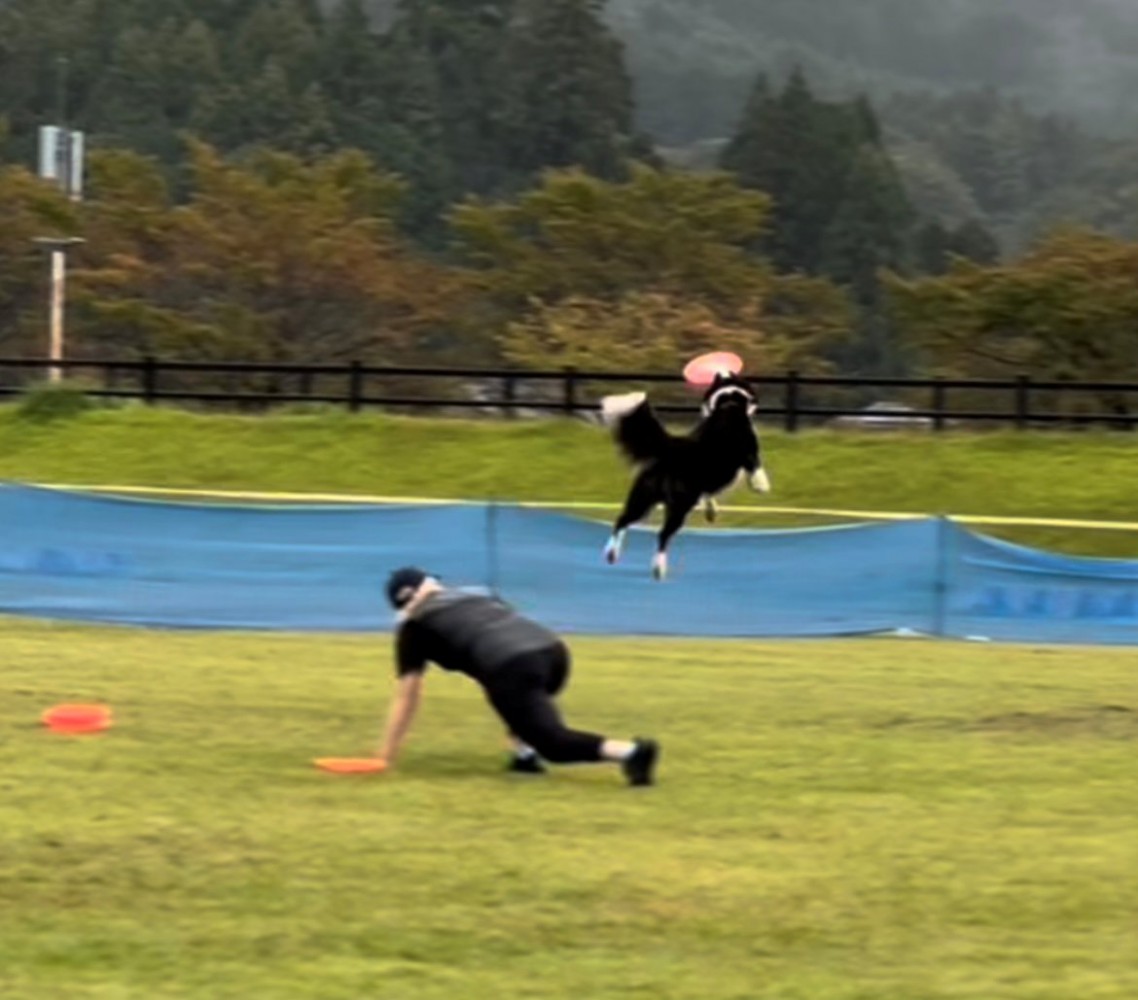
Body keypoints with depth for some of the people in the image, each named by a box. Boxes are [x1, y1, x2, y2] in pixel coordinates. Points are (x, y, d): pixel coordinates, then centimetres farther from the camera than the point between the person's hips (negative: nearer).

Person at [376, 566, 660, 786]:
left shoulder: (415, 626, 22)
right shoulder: (476, 598, 38)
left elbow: (407, 697, 24)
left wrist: (386, 755, 31)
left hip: (510, 667, -7)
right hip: (552, 650, 7)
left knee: (554, 743, -5)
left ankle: (631, 752, -26)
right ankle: (526, 754, 16)